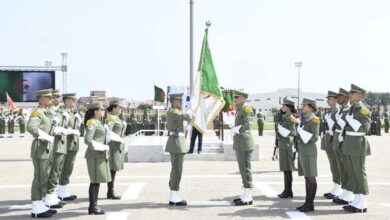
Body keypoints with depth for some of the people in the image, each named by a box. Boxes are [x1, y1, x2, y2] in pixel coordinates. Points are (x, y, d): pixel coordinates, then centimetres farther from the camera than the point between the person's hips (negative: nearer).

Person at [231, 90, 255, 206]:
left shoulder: (247, 109, -11)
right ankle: (245, 195, 19)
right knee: (243, 169, 12)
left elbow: (247, 125, -21)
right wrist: (234, 129, 3)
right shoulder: (239, 110, 18)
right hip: (239, 144, 10)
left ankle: (248, 198, -1)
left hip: (245, 144, -10)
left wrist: (235, 130, -10)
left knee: (246, 169, -6)